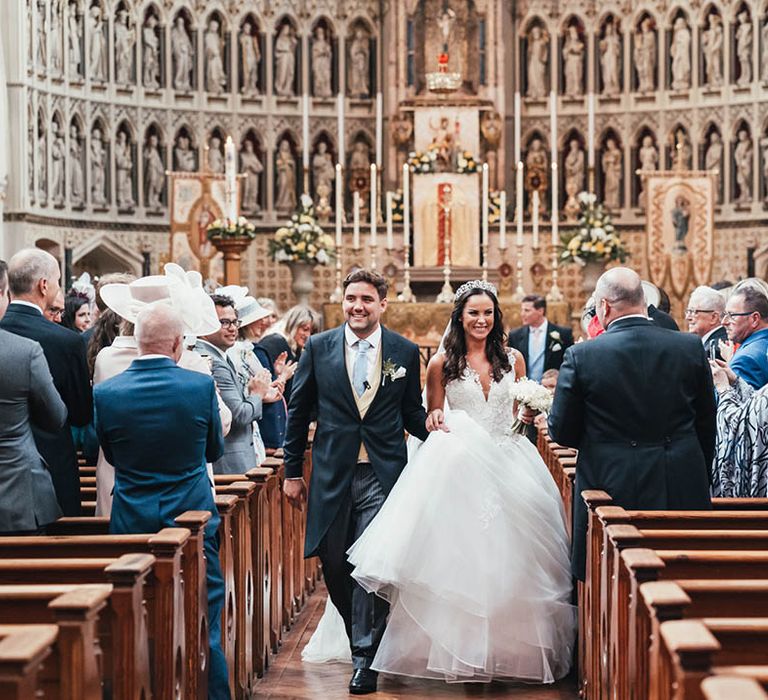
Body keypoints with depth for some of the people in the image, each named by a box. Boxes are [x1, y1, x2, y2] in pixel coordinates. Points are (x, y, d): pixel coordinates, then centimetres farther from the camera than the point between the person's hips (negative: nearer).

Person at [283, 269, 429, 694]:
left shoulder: (405, 352, 3)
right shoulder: (318, 348, 3)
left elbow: (412, 412, 12)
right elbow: (298, 412, 8)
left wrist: (432, 430, -10)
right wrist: (292, 471, 6)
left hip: (382, 476, -2)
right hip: (333, 475, 2)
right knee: (334, 566, 8)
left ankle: (366, 658, 4)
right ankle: (362, 638, 31)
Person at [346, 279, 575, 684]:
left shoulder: (512, 359, 7)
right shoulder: (442, 364, 1)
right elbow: (431, 421, 7)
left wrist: (530, 415, -7)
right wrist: (435, 421, -16)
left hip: (508, 464, 2)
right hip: (459, 468, -2)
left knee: (510, 558, 2)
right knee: (460, 555, -5)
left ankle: (511, 647, 13)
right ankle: (462, 648, 5)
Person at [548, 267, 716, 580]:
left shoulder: (581, 356, -9)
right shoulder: (691, 347, -1)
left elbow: (561, 432, -2)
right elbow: (707, 425, 8)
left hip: (611, 488, -2)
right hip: (682, 493, 2)